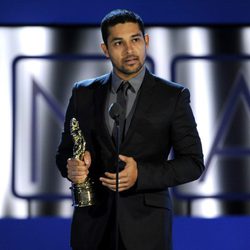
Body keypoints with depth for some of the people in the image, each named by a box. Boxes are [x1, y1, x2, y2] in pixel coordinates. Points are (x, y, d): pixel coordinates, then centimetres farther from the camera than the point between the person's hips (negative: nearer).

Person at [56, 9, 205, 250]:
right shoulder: (83, 94, 6)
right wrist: (71, 167, -12)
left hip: (146, 226, -2)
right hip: (93, 223, 2)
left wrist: (141, 174, -18)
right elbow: (65, 151, 13)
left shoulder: (174, 96, -2)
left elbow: (193, 162, -3)